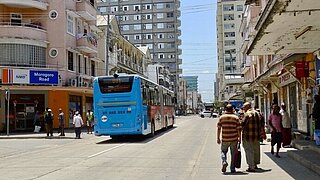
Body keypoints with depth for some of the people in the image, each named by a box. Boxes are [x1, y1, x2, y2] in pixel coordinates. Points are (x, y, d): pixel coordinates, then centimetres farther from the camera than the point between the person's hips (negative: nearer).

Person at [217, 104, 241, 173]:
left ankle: (224, 162, -9)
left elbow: (219, 128, 0)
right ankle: (232, 168, 12)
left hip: (225, 139, 0)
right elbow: (239, 129, -3)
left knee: (223, 152, 16)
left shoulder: (222, 117, 1)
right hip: (234, 139, 0)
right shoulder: (236, 118, 0)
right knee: (233, 154, 10)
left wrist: (218, 138, 6)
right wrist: (239, 138, 7)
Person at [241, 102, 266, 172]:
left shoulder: (247, 114, -11)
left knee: (249, 151, -2)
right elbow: (261, 125, 18)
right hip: (256, 136, 8)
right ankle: (255, 165, 32)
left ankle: (251, 167, -3)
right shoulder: (257, 113, 13)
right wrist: (263, 134, 24)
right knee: (256, 150, 18)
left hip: (248, 136, -8)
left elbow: (242, 124, -19)